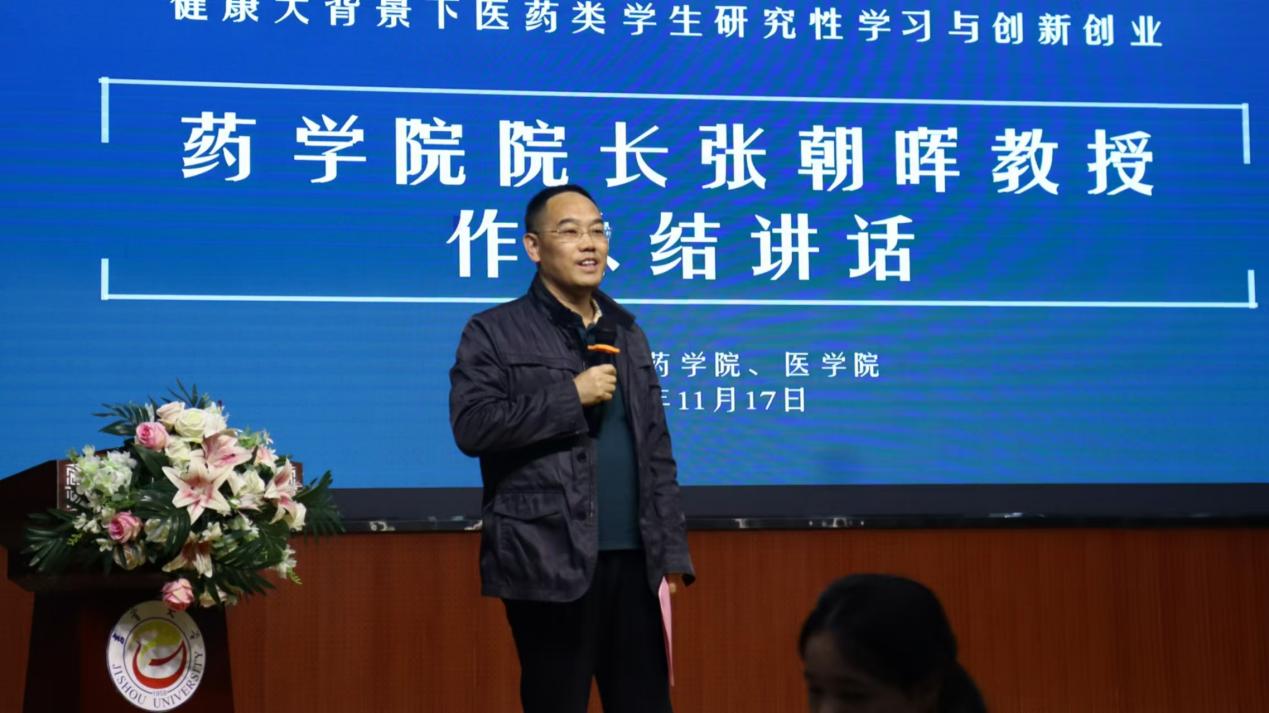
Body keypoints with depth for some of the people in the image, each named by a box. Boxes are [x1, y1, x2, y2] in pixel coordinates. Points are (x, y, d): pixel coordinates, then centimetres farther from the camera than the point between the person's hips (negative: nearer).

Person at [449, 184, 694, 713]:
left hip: (634, 560, 5)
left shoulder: (626, 333, 16)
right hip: (550, 564, -5)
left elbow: (656, 451, 17)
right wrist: (572, 396, -13)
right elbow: (471, 426, -14)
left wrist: (671, 551, 10)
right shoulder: (495, 332, 0)